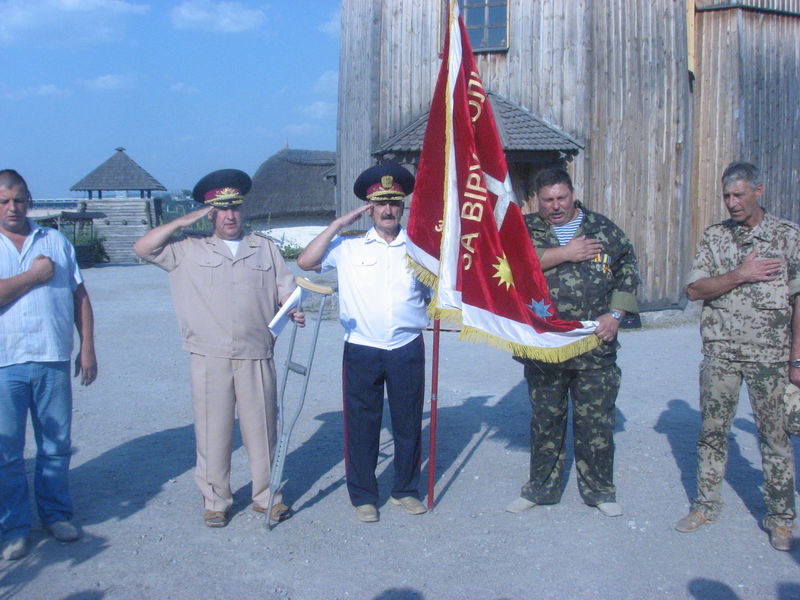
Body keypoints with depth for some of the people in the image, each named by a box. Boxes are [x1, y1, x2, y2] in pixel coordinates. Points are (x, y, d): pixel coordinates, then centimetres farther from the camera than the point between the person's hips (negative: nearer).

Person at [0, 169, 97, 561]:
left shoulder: (56, 241, 12)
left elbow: (80, 297, 11)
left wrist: (87, 348, 5)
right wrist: (33, 275, -8)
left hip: (53, 360, 2)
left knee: (57, 444, 9)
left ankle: (56, 513, 25)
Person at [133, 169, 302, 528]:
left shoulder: (264, 247, 15)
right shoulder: (188, 249, 9)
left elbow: (284, 286, 12)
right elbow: (142, 248, 3)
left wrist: (294, 307, -9)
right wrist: (186, 221, -1)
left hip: (257, 355, 1)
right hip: (209, 358, -1)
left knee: (262, 428, 6)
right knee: (212, 430, 4)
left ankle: (266, 495, 21)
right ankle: (215, 500, 19)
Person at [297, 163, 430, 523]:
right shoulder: (349, 247, 4)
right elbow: (305, 262, -5)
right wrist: (338, 224, -5)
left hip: (407, 349, 2)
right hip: (361, 350, -1)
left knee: (408, 422, 11)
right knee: (361, 425, 6)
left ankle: (405, 490, 28)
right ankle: (362, 495, 21)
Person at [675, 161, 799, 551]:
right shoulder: (714, 236, 6)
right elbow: (694, 289, -2)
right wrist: (741, 274, -14)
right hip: (720, 353, 2)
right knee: (712, 430, 9)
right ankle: (706, 504, 24)